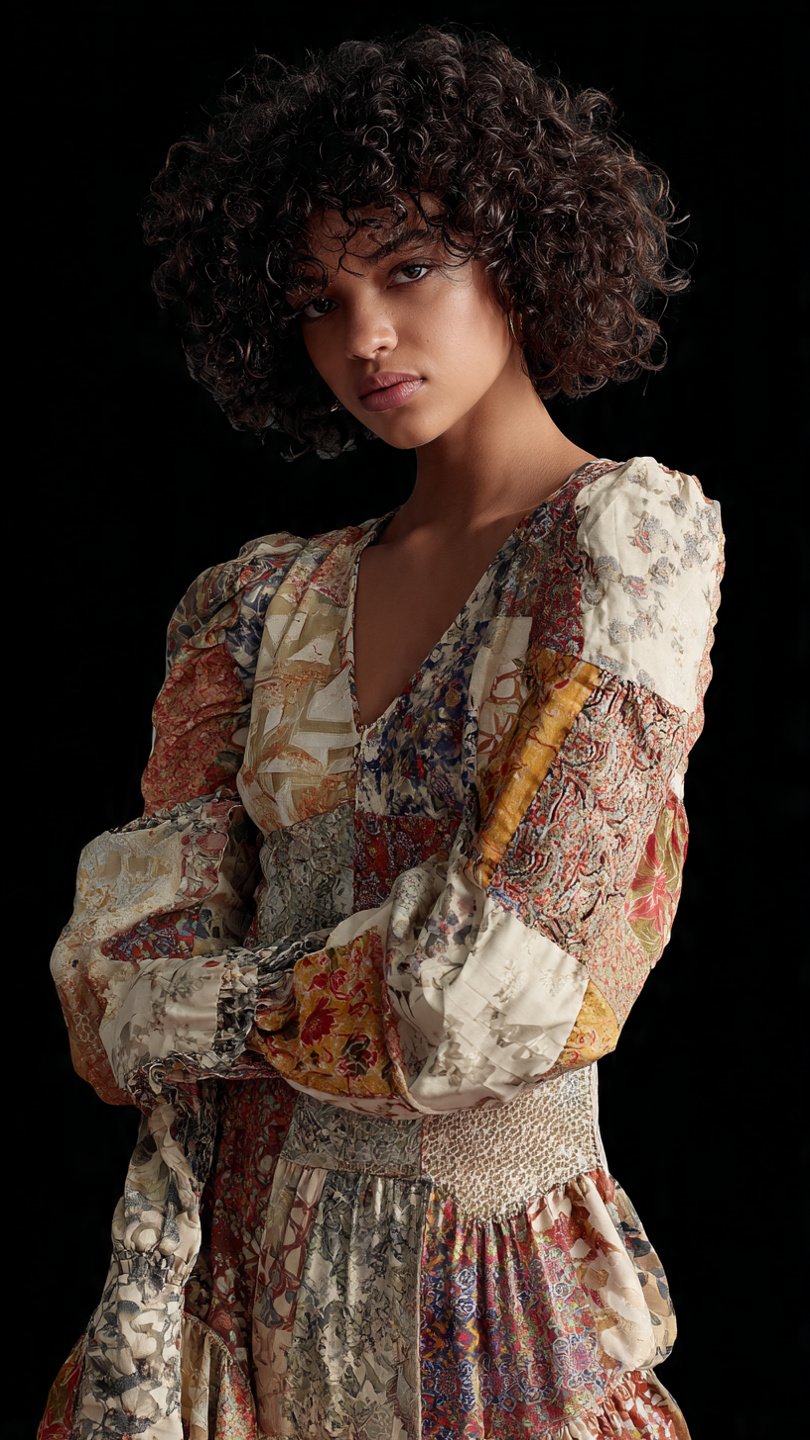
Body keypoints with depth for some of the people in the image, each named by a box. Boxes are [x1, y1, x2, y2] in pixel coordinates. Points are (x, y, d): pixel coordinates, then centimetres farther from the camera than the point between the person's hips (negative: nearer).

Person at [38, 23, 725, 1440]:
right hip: (244, 1263, 4)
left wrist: (183, 1013, -7)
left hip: (492, 1297, -4)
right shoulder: (264, 601, 5)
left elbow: (495, 983, -18)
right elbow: (146, 959, -1)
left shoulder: (631, 533, -11)